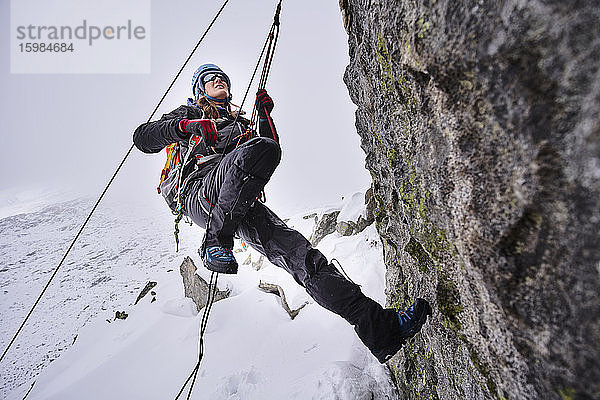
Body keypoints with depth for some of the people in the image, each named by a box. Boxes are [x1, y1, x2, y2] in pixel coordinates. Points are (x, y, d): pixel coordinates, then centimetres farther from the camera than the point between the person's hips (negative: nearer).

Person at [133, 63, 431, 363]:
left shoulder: (240, 123, 38)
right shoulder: (188, 113, 25)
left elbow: (273, 145, 28)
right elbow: (142, 138, 9)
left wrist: (265, 115, 17)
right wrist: (186, 125, -10)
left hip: (238, 204, 4)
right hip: (197, 193, -4)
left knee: (296, 250, -18)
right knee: (261, 149, -33)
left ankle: (378, 326, -26)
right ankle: (216, 243, -28)